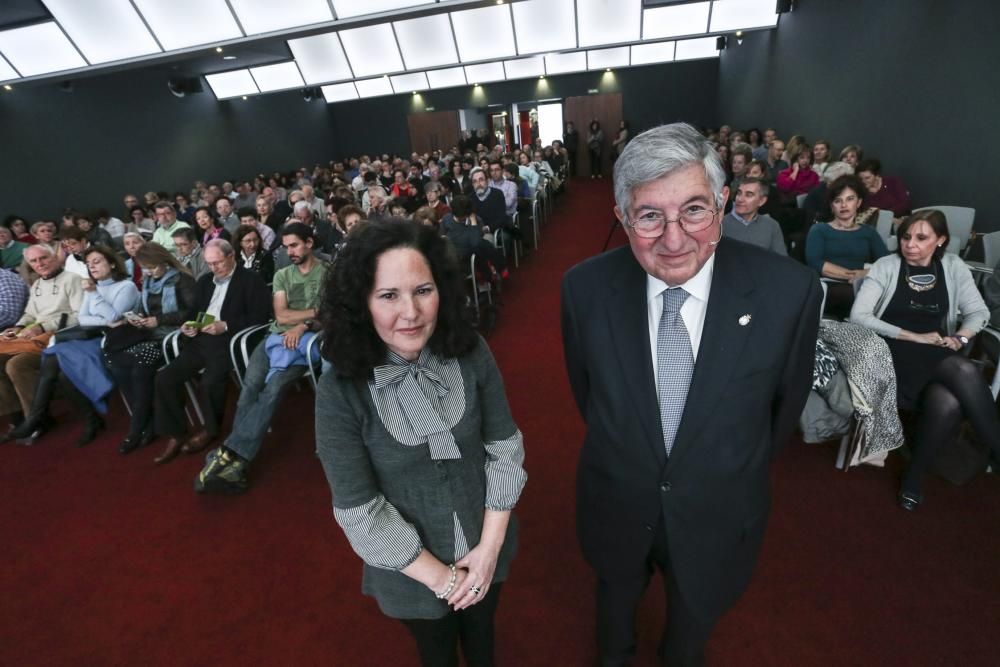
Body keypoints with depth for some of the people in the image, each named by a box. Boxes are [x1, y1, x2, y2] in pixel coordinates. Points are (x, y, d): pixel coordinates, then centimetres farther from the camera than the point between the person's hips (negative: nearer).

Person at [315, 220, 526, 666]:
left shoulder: (471, 353, -19)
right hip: (413, 569, -1)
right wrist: (440, 576, -13)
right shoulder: (340, 390, -25)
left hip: (487, 548, 2)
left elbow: (506, 449, -10)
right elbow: (359, 511, -19)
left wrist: (490, 547, -12)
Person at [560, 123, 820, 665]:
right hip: (615, 503, 1)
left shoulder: (788, 290, -24)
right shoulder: (586, 287, -22)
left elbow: (787, 398, -5)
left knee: (695, 618, 31)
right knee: (618, 597, 31)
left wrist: (739, 467, 9)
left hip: (717, 513, 0)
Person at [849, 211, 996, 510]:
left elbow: (979, 311, 10)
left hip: (939, 356, 3)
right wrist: (914, 337, -15)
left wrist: (961, 337, -12)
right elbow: (858, 316, -10)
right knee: (966, 372, -31)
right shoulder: (886, 266, -1)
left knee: (949, 402, -29)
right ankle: (996, 451, -14)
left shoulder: (953, 267, 11)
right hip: (895, 354, -3)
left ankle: (915, 474, -10)